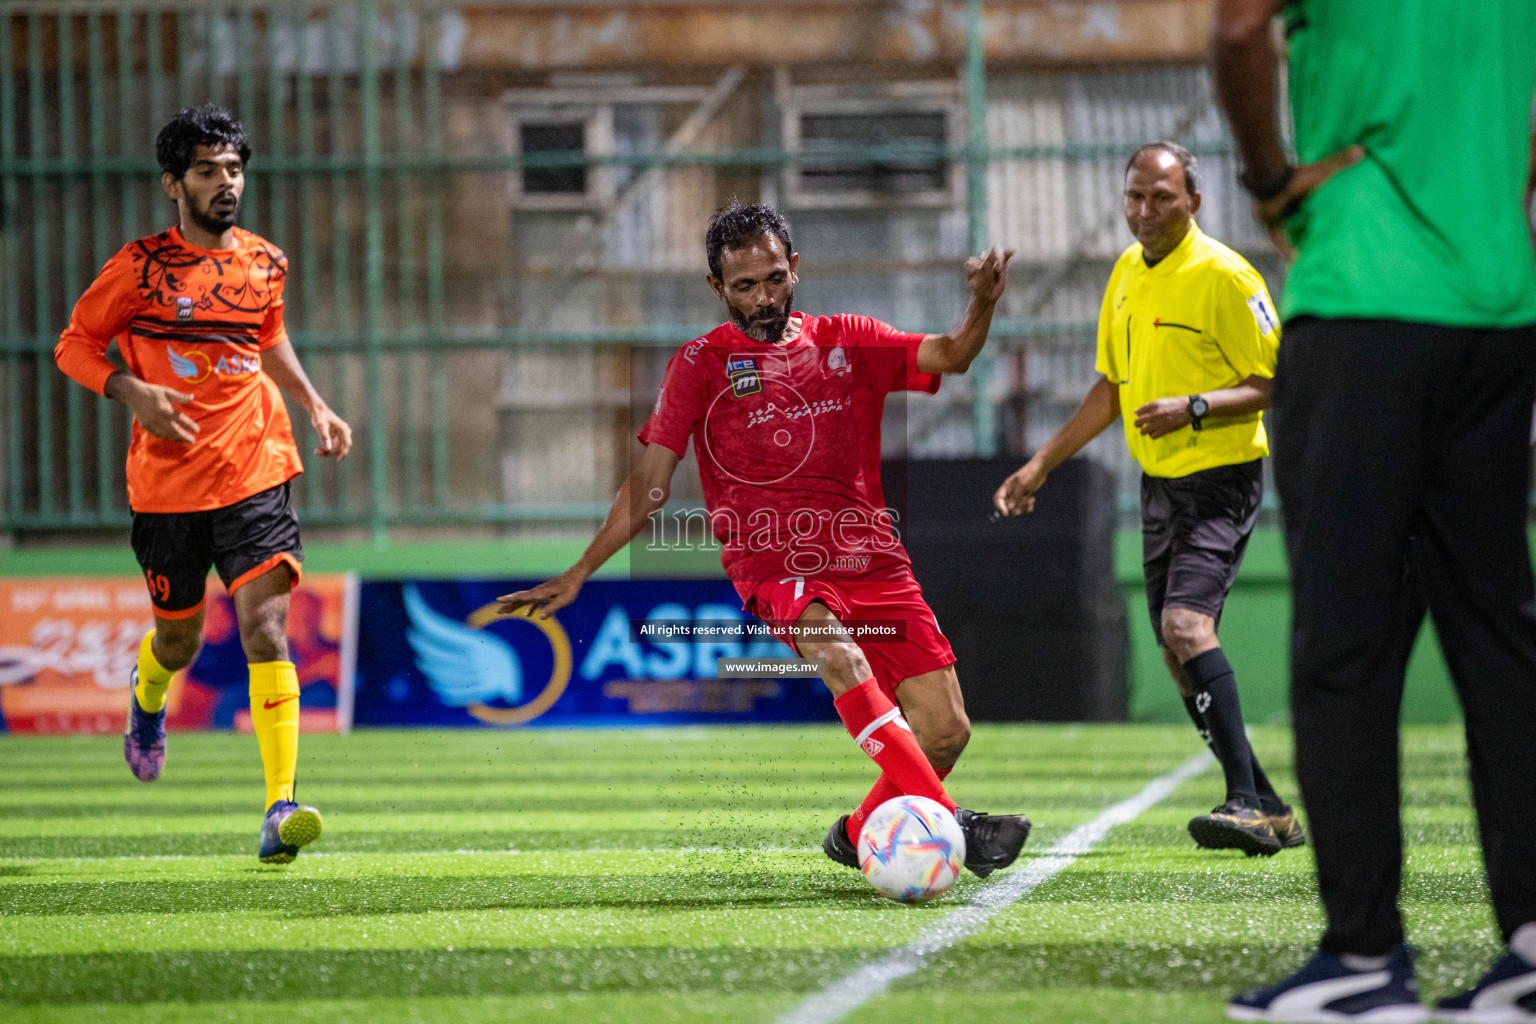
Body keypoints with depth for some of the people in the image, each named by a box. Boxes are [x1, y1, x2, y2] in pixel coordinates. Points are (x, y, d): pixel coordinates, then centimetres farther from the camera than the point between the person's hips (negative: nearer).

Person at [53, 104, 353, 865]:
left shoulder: (264, 262, 7)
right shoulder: (141, 267, -6)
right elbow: (73, 345, 1)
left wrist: (314, 406, 14)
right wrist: (132, 391, -16)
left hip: (255, 473, 1)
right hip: (167, 482, -1)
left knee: (265, 630, -15)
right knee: (180, 638, 13)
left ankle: (280, 808, -20)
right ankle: (147, 699, 53)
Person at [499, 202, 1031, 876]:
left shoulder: (847, 343, 14)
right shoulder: (702, 364, 7)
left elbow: (949, 357, 2)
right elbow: (648, 485, 6)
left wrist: (982, 305, -19)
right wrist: (578, 575, 0)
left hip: (873, 564, 4)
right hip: (774, 567, -4)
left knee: (945, 731, -6)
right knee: (839, 655, -36)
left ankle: (860, 835, 20)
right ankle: (948, 821, -41)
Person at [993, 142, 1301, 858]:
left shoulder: (1224, 276, -13)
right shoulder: (1127, 273, 11)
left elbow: (1277, 384, -14)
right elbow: (1112, 387, 22)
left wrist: (1195, 408, -27)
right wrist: (1043, 463, 20)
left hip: (1220, 478, -8)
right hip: (1158, 481, 8)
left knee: (1186, 622, -25)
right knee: (1179, 654, 7)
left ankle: (1248, 804, -28)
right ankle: (1266, 811, 15)